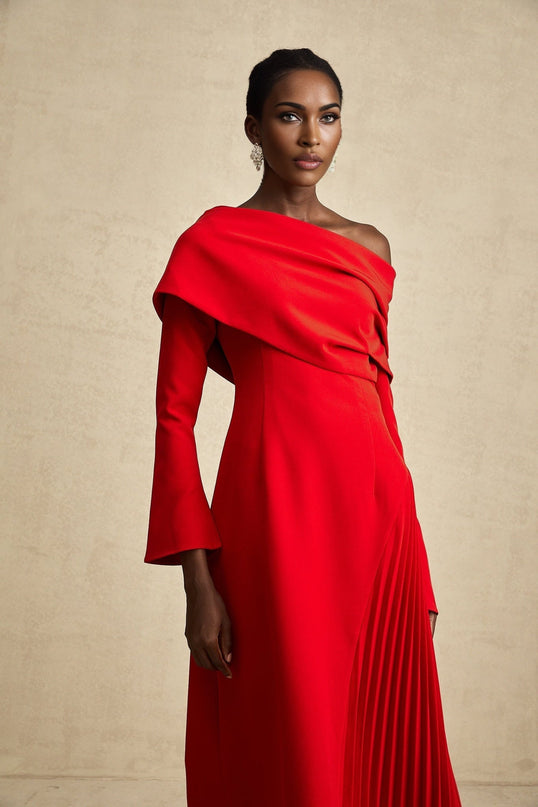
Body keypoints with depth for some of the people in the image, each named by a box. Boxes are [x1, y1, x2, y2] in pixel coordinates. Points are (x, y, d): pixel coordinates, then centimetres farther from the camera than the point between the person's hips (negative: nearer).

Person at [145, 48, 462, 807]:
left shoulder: (368, 248, 14)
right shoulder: (212, 245, 1)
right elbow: (175, 414, -3)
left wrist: (414, 564, 14)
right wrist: (199, 582, -11)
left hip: (377, 514, 5)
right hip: (275, 512, -4)